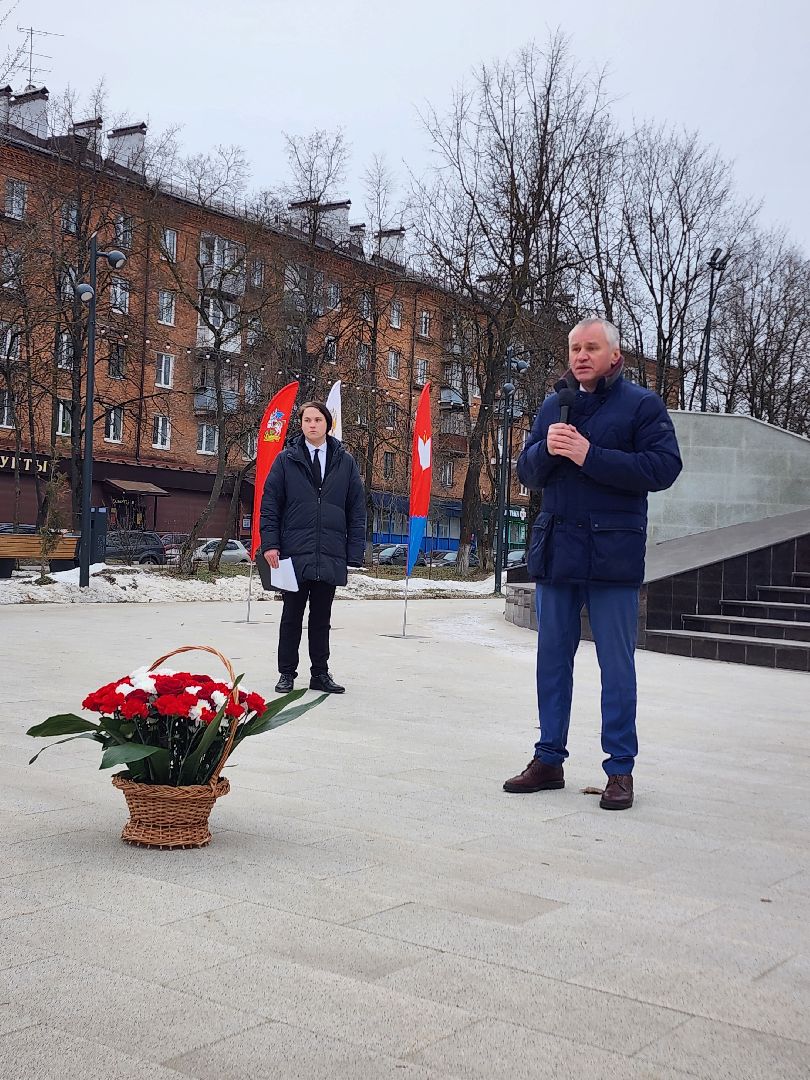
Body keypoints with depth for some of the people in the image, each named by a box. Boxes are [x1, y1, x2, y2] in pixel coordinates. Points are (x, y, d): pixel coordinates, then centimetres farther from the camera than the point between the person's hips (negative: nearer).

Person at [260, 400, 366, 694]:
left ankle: (320, 674, 18)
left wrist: (355, 552, 1)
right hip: (294, 554, -1)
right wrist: (270, 543, -7)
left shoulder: (345, 462, 7)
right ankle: (287, 674, 14)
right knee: (292, 615, 6)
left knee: (322, 617, 10)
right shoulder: (286, 459, 3)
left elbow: (357, 510, 7)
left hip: (330, 557, 1)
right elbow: (269, 503, 2)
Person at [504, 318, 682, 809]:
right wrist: (547, 449, -10)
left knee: (617, 663, 1)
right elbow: (528, 473, 12)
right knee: (553, 658, 10)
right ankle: (549, 759, 20)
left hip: (613, 551, -5)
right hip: (556, 549, 5)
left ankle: (621, 769, 10)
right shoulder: (554, 406, 14)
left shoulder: (642, 404, -2)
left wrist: (590, 456, -18)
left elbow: (663, 468, -13)